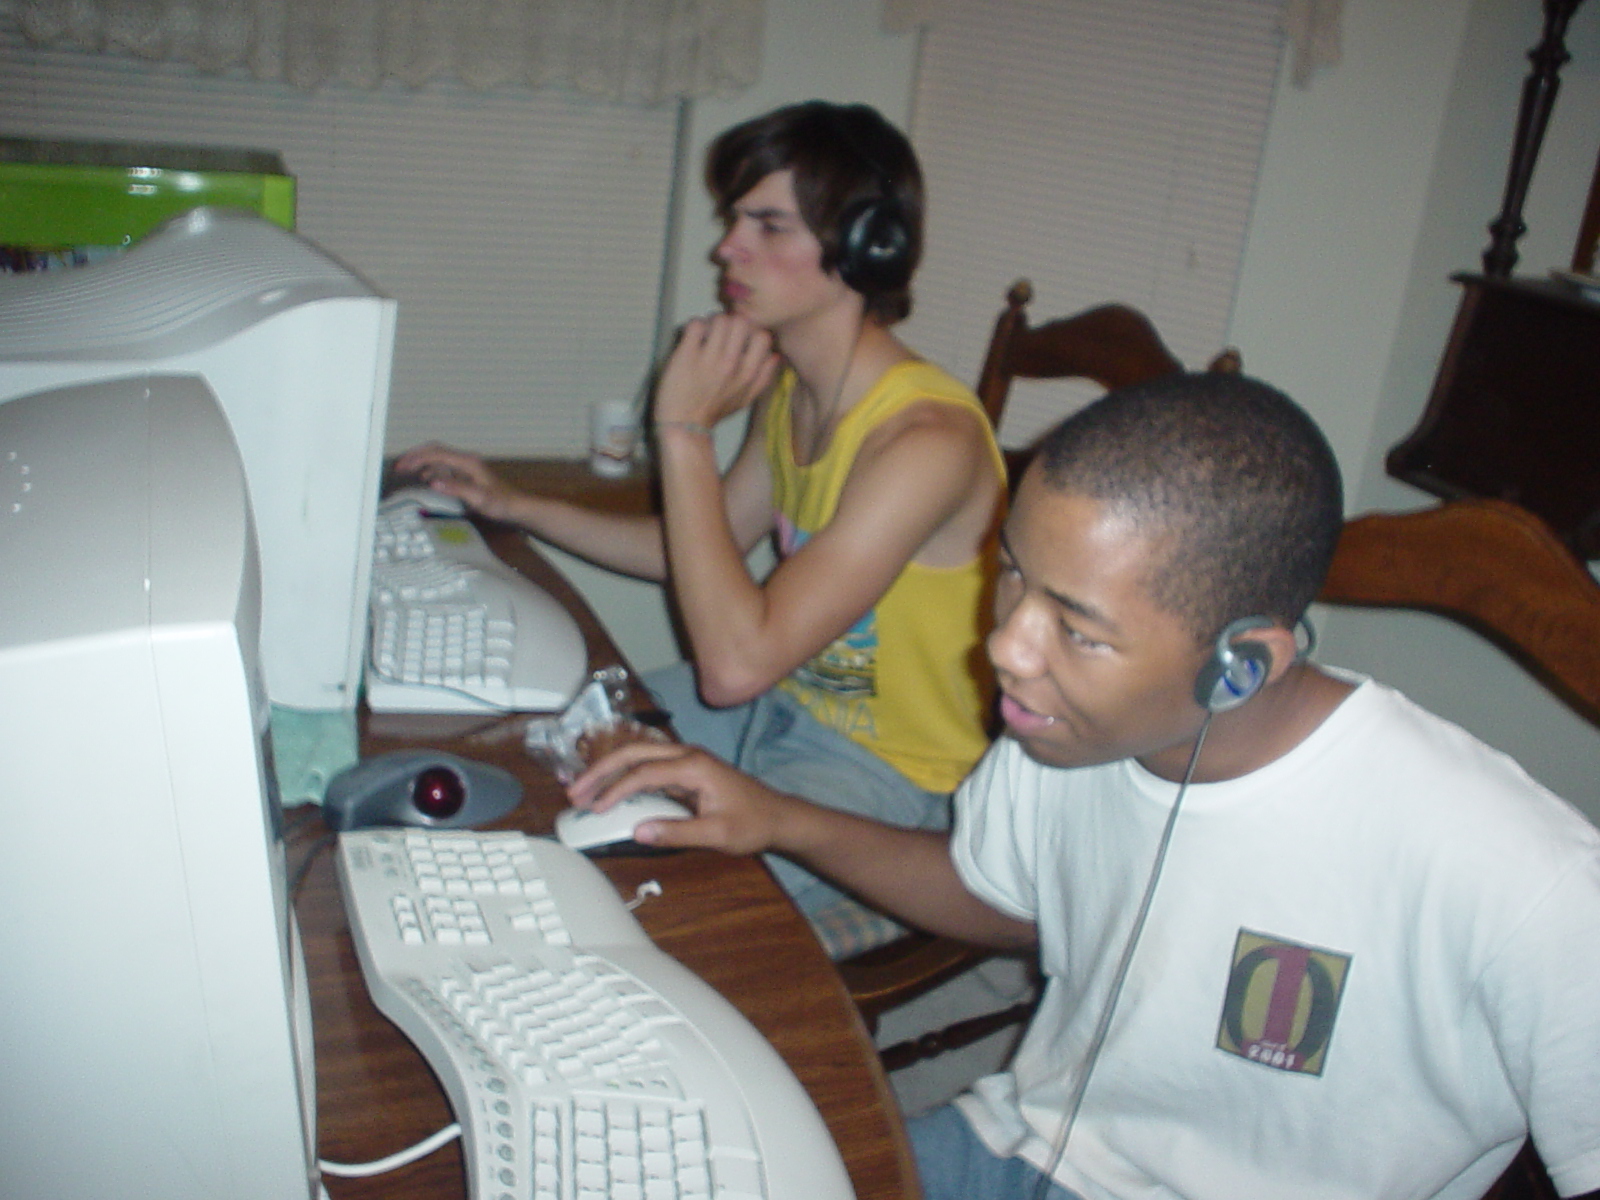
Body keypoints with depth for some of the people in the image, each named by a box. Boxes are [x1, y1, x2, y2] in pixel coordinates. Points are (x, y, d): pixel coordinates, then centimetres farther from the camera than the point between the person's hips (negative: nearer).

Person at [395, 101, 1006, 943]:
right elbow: (706, 552, 16)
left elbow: (736, 662, -35)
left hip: (884, 777, -8)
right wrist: (512, 506, 11)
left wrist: (685, 430, -28)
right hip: (782, 702, 8)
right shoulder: (788, 388, -1)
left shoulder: (927, 437, -29)